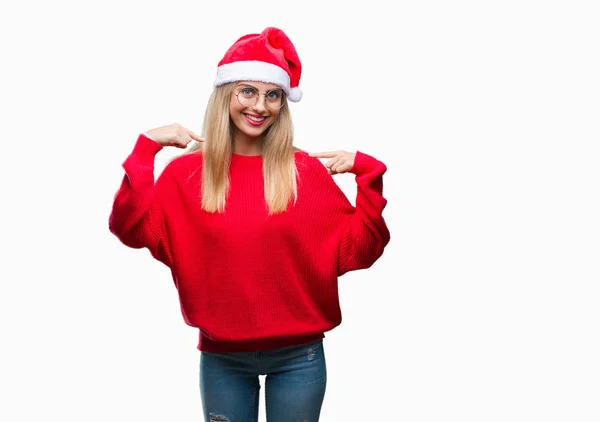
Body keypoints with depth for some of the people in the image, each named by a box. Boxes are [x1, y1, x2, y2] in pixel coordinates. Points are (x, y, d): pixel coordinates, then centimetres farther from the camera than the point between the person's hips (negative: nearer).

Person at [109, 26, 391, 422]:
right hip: (222, 357, 0)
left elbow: (356, 251, -5)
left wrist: (367, 174, -14)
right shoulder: (188, 171, -2)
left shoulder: (307, 170, -4)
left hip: (298, 356, 0)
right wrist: (146, 148, -17)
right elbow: (133, 230, -14)